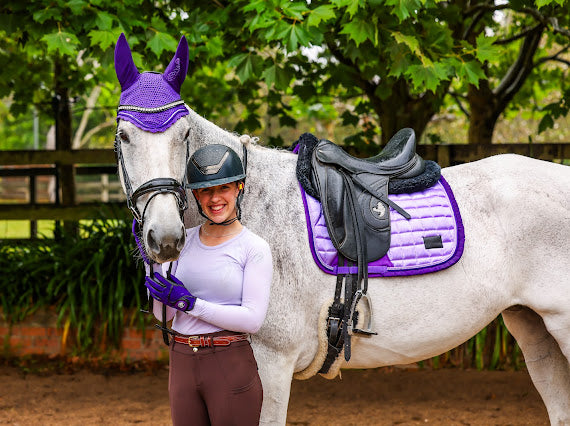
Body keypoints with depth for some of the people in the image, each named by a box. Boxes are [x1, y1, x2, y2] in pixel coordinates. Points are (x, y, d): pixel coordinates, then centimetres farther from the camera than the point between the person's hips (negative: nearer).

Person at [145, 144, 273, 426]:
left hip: (231, 366, -5)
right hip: (182, 363, 5)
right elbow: (163, 315, 8)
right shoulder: (183, 241, 9)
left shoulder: (254, 248, -5)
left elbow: (252, 319, -15)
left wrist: (189, 303, -17)